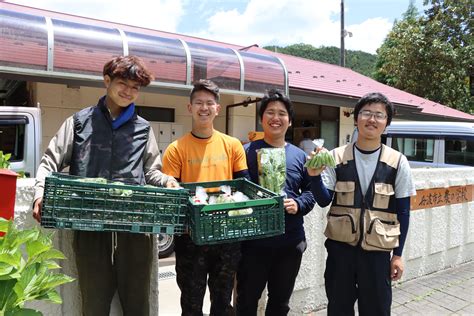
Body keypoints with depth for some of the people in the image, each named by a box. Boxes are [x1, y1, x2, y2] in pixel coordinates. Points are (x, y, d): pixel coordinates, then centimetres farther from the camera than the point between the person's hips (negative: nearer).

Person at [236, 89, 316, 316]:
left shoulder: (299, 156, 8)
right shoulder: (247, 151, -1)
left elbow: (310, 191, 9)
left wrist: (298, 204, -10)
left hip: (291, 241, 3)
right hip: (253, 240, -3)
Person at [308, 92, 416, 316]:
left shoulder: (397, 162, -3)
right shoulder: (336, 157, -4)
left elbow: (402, 211, 2)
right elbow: (324, 201, -6)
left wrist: (398, 254, 2)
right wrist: (315, 176, -24)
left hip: (377, 250, 0)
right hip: (340, 246, 0)